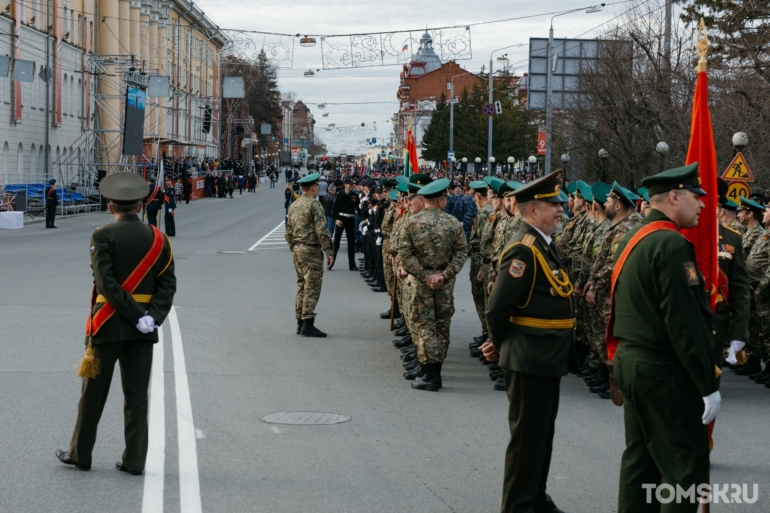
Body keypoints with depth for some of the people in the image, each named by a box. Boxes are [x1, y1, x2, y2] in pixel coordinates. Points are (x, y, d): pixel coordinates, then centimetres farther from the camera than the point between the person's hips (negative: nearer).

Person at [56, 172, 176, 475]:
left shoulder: (103, 236, -9)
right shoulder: (158, 239, 3)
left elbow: (107, 283, -16)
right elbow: (167, 284, -3)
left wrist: (137, 316, -14)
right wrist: (152, 317, -10)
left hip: (108, 324, -3)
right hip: (143, 331, 3)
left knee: (94, 393, 8)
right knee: (137, 396, 7)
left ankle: (80, 454, 19)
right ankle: (134, 460, 9)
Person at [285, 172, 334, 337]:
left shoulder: (293, 206, 13)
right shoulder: (314, 204, -13)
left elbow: (289, 232, 17)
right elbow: (321, 230, -18)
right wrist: (329, 251, -14)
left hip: (298, 250, 8)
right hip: (311, 250, -8)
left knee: (302, 286, 14)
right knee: (312, 288, -7)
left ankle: (300, 323, 16)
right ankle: (308, 325, -9)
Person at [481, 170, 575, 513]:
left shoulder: (543, 246, 10)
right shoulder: (524, 250, -21)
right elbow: (498, 307, -23)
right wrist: (499, 344, -6)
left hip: (547, 357, 10)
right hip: (530, 359, -10)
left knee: (543, 432, 19)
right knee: (527, 434, 0)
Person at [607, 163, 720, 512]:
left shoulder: (632, 239, 12)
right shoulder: (671, 244, -18)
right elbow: (685, 322, -22)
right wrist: (708, 385, -19)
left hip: (630, 363, 10)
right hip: (664, 371, -10)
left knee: (640, 457, 14)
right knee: (687, 464, -5)